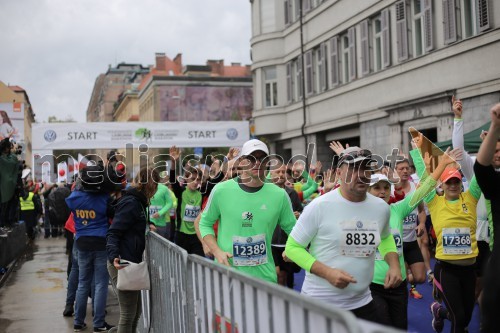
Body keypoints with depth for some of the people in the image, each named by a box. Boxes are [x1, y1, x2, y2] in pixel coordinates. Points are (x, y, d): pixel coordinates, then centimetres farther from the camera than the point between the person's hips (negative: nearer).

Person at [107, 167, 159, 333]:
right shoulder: (130, 203, -16)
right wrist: (114, 256, -35)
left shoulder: (137, 201, 13)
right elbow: (113, 233, -22)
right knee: (128, 314, -3)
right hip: (123, 264, -10)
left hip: (132, 263, 10)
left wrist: (146, 225, 21)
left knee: (135, 312, 17)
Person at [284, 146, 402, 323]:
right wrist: (327, 272, -22)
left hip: (362, 302, 4)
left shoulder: (381, 208, 0)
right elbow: (292, 247, -10)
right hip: (319, 302, -4)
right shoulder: (319, 207, -15)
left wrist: (394, 265, 2)